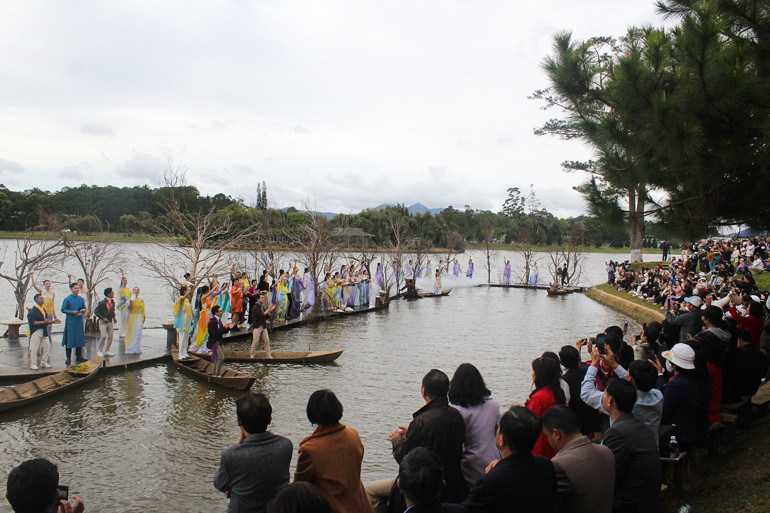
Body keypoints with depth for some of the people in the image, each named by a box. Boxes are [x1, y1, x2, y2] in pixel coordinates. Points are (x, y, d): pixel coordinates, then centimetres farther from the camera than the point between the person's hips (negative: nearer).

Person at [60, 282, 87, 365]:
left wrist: (83, 311, -4)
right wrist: (72, 312, -19)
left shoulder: (81, 299, 10)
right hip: (70, 321, -5)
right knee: (69, 339, -2)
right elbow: (63, 310, -6)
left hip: (79, 321, 5)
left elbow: (84, 308, 18)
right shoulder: (67, 299, -4)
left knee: (80, 338, 7)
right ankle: (68, 357, 4)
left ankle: (78, 356, 17)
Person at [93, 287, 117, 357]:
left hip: (110, 321, 6)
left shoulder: (113, 302, 6)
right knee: (103, 336, -10)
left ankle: (106, 351, 17)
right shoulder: (102, 303, -13)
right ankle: (99, 351, 5)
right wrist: (103, 318, -17)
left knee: (110, 336, 6)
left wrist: (114, 317, 5)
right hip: (103, 322, -6)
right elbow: (96, 311, -10)